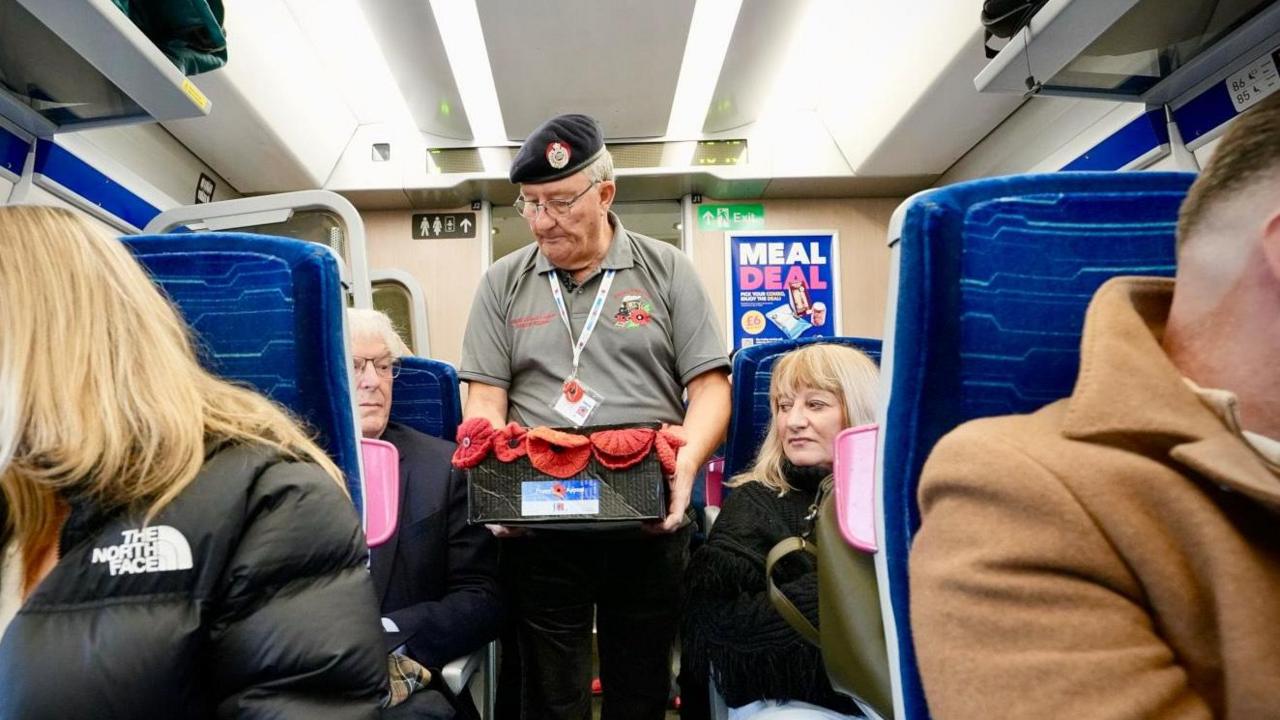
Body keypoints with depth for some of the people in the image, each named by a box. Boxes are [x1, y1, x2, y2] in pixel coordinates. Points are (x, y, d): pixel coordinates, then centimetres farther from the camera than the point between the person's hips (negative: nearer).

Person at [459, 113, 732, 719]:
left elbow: (709, 386, 0)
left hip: (649, 521, 0)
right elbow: (485, 400, 4)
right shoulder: (502, 284, 8)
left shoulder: (667, 271, 4)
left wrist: (685, 464, -17)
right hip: (539, 522, 1)